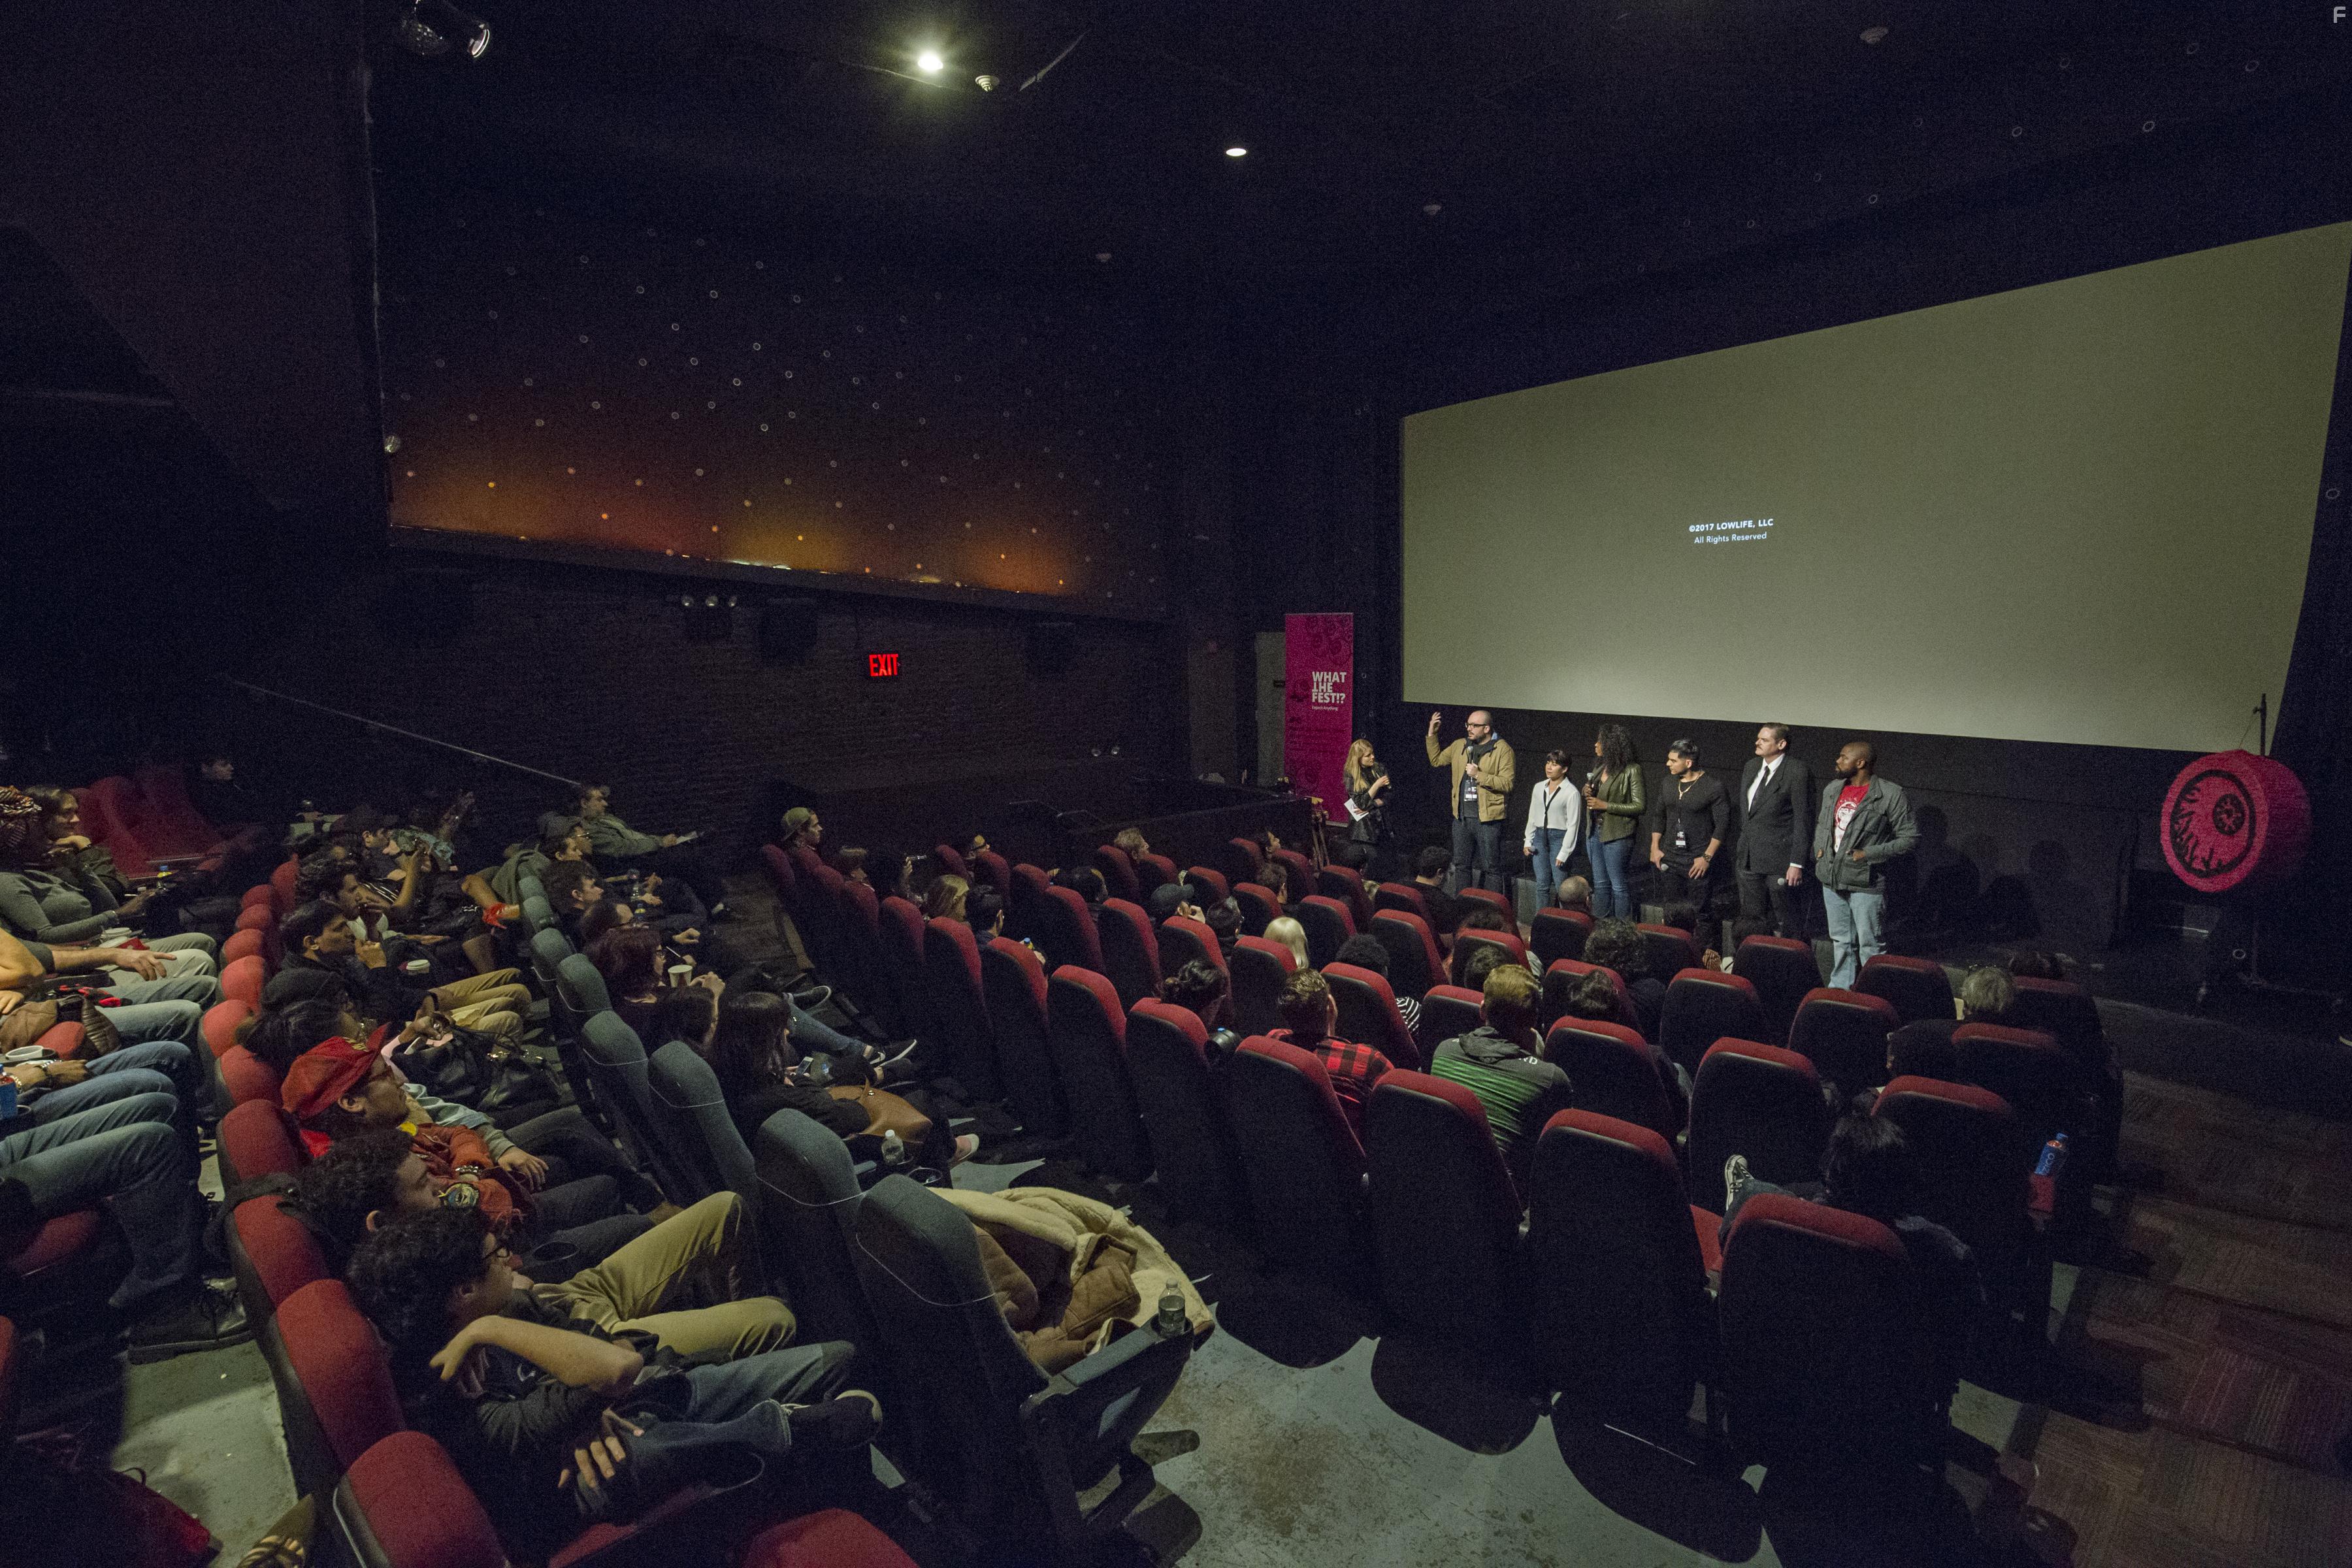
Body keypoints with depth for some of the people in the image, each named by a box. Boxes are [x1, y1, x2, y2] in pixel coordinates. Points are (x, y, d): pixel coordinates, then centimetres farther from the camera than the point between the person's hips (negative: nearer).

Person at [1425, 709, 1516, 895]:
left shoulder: (1502, 749, -8)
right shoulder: (1460, 746, 10)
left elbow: (1508, 783, -15)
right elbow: (1436, 761, 22)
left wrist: (1479, 775, -20)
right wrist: (1431, 734, 13)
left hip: (1488, 818, -6)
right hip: (1462, 817, 6)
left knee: (1491, 868, 2)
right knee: (1461, 866, 16)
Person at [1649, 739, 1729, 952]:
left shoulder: (1713, 786, -11)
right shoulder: (1669, 782, 7)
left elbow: (1723, 824, -11)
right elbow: (1660, 816, 16)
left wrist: (1707, 857, -14)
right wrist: (1655, 848, 10)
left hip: (1699, 861, -6)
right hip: (1671, 858, 6)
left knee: (1702, 912, 0)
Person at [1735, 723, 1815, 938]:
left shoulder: (1797, 772, -12)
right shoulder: (1751, 767, 10)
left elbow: (1803, 820, -13)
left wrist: (1797, 863, -15)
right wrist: (1740, 850, 15)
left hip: (1779, 861, -7)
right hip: (1749, 859, 7)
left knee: (1786, 924, 3)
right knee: (1750, 918, 13)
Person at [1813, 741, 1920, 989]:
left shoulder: (1891, 795, -10)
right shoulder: (1832, 789, 10)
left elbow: (1909, 837, -10)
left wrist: (1869, 854, -15)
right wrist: (1819, 847, 8)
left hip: (1866, 883, -6)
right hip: (1832, 880, 6)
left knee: (1870, 945, 0)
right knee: (1840, 940, 17)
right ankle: (1840, 988, 29)